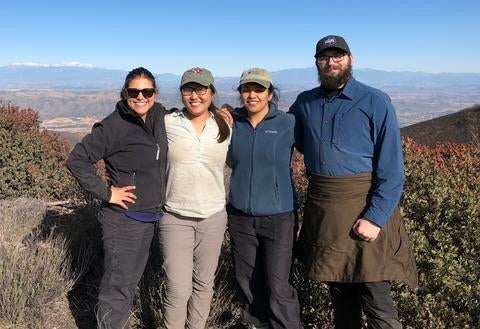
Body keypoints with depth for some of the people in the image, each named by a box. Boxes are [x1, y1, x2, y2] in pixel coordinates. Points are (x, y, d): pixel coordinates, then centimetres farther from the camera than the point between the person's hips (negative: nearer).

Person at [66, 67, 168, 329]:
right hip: (123, 219, -7)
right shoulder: (114, 126, -17)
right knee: (118, 289, 1)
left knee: (131, 280, 21)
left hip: (149, 218, 7)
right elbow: (76, 160, -16)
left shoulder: (159, 116, 1)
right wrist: (106, 193, -16)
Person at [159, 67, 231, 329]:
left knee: (204, 282, 16)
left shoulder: (225, 127, 0)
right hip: (174, 217, -2)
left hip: (213, 216, 3)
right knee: (178, 288, -1)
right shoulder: (167, 124, -6)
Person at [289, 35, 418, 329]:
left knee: (376, 300, -2)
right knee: (339, 291, 17)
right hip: (321, 209, 4)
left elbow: (392, 169, -10)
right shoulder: (305, 103, 8)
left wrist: (376, 217, -18)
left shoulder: (376, 102, -6)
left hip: (364, 207, -4)